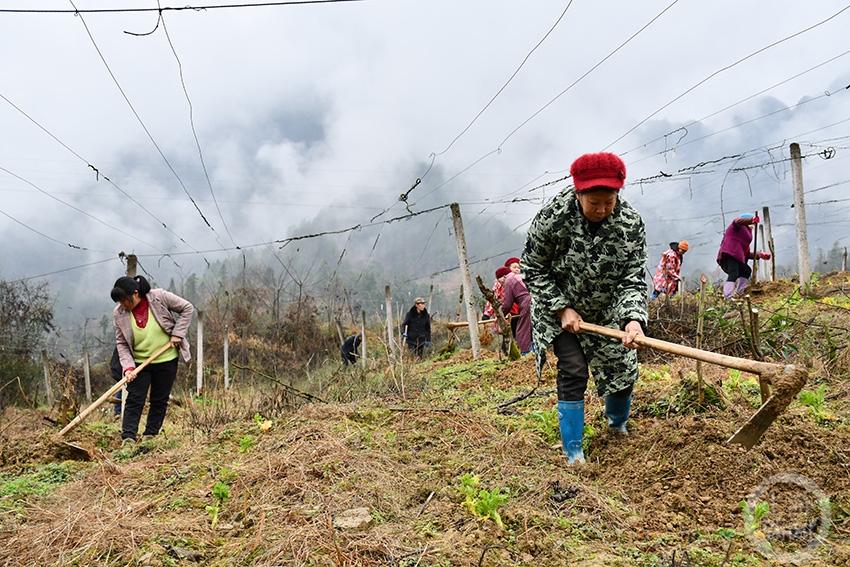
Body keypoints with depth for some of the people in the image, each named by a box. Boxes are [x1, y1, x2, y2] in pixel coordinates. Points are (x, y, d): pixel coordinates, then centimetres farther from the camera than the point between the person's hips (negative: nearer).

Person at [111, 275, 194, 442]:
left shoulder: (160, 297, -16)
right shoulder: (119, 313, -8)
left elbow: (187, 308, -6)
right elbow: (121, 343, -5)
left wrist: (177, 334, -13)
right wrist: (128, 366, -19)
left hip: (166, 360, -1)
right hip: (139, 364, 1)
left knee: (160, 400, 7)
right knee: (134, 400, -4)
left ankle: (150, 435, 18)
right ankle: (128, 437, -2)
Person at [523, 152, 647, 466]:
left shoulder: (632, 223, -20)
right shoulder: (552, 217, -27)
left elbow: (633, 279, -18)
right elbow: (533, 269, -14)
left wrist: (633, 318, -36)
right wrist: (562, 309, -19)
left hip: (606, 312, 3)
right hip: (560, 309, -3)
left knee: (623, 369, 10)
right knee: (573, 371, -14)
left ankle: (618, 425, 44)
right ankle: (573, 453, 0)